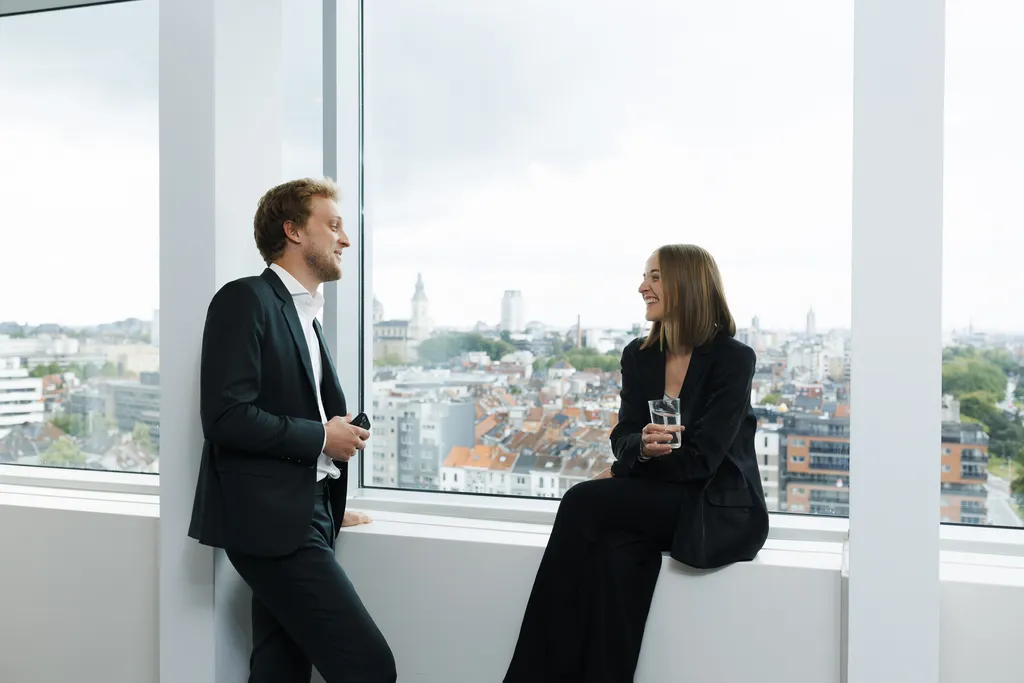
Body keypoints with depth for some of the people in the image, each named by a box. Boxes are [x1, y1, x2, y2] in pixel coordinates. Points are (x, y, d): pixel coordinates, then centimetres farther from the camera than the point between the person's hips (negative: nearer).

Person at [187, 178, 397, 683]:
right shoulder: (246, 299, -9)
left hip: (301, 517, 9)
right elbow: (226, 416, -19)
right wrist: (322, 437, -11)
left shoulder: (305, 314, 19)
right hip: (270, 519, -9)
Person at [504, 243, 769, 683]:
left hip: (717, 511, -5)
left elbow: (700, 458, -16)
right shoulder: (638, 356, 7)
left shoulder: (733, 359, -11)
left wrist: (621, 474, -10)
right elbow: (623, 438, 3)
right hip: (657, 505, 5)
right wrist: (642, 448, -22)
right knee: (615, 554, -30)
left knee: (584, 502, -23)